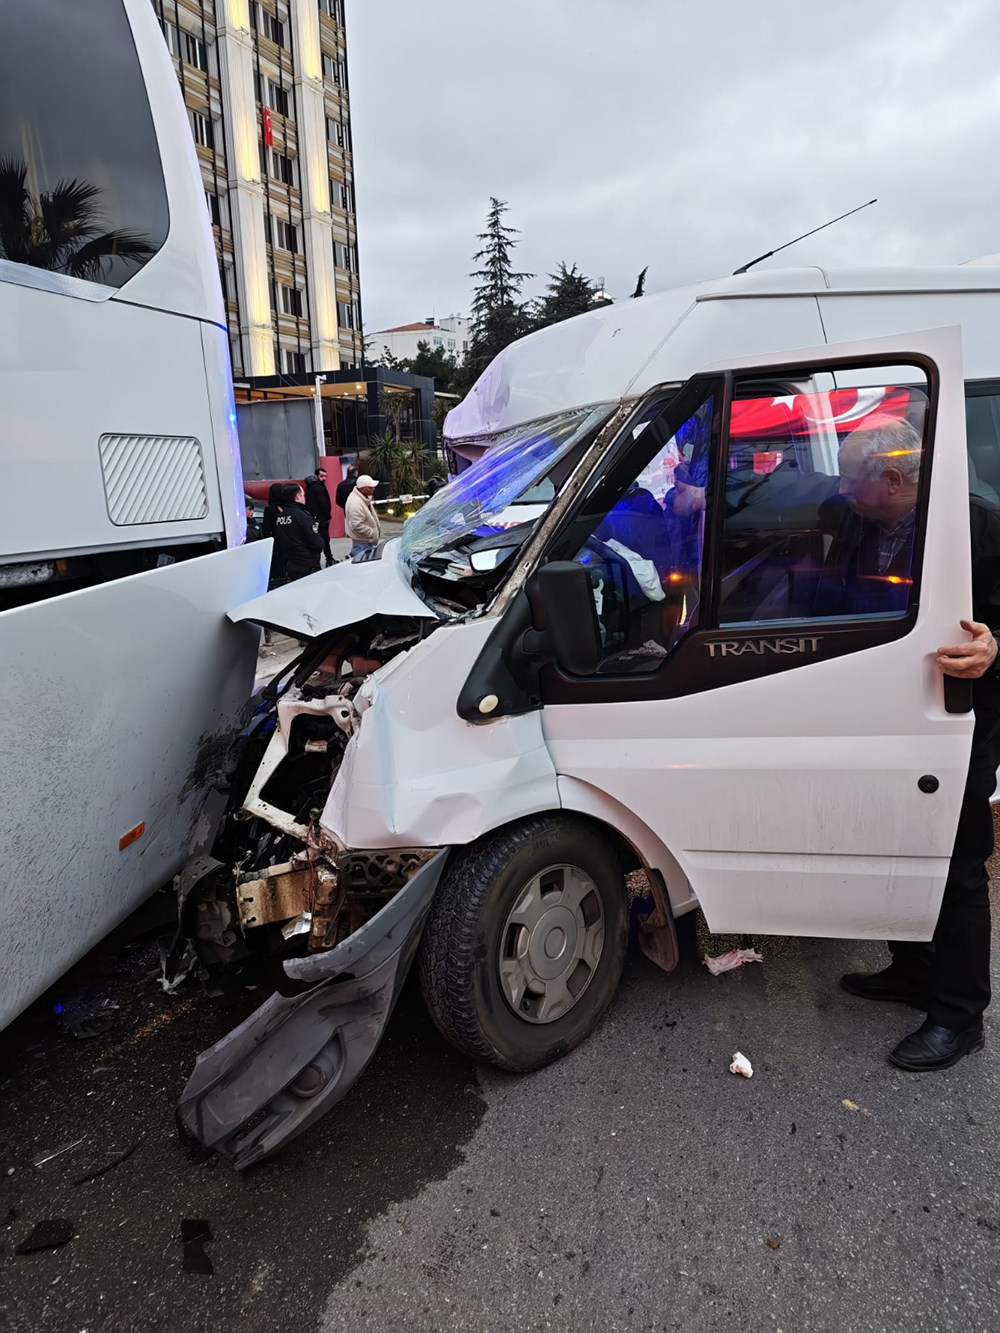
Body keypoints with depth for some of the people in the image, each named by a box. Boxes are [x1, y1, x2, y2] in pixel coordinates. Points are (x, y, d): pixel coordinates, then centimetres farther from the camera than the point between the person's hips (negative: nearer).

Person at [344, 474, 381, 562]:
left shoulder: (364, 497, 7)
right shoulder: (356, 503, -25)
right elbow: (357, 526, -30)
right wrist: (373, 533, -22)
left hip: (367, 541, 10)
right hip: (362, 543, -10)